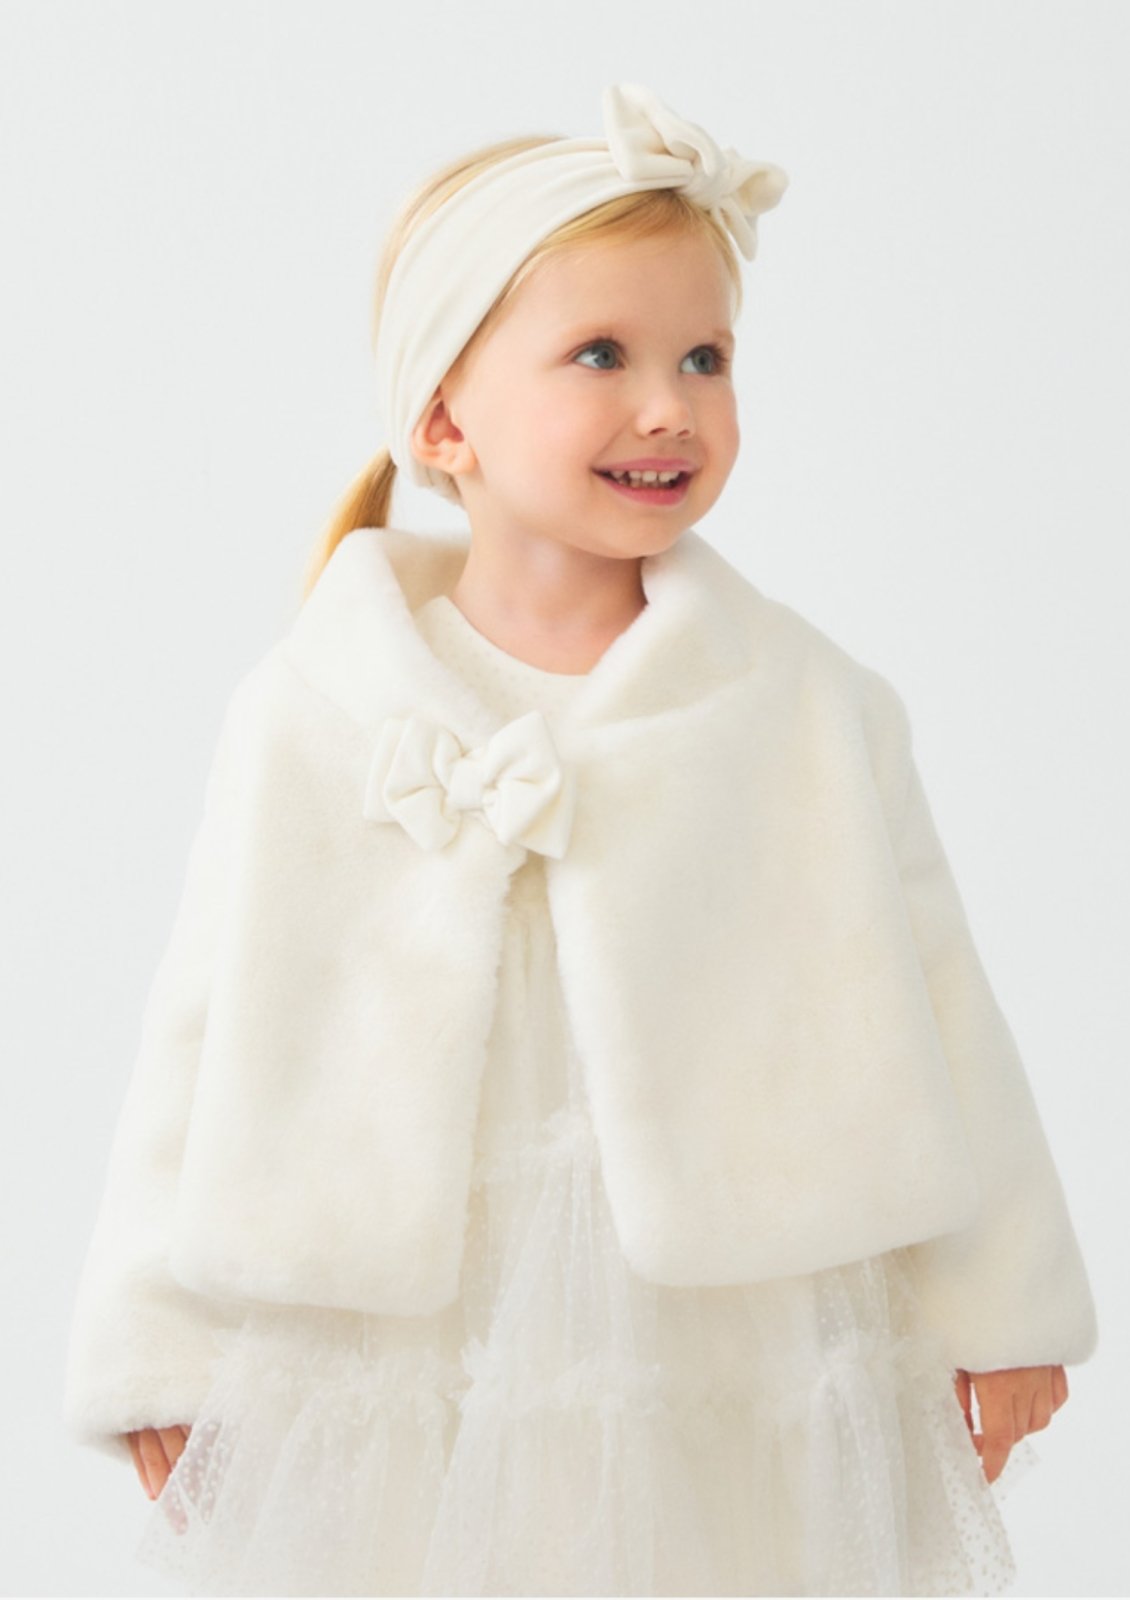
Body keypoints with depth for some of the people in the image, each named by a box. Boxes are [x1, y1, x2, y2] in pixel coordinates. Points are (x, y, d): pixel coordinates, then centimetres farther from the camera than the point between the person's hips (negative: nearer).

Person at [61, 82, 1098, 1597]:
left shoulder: (813, 705, -4)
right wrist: (167, 1355, 3)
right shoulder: (308, 717, -6)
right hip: (402, 1357, 0)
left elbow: (921, 1007, 2)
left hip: (740, 1352, 1)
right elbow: (214, 1033, 0)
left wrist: (997, 1309, 6)